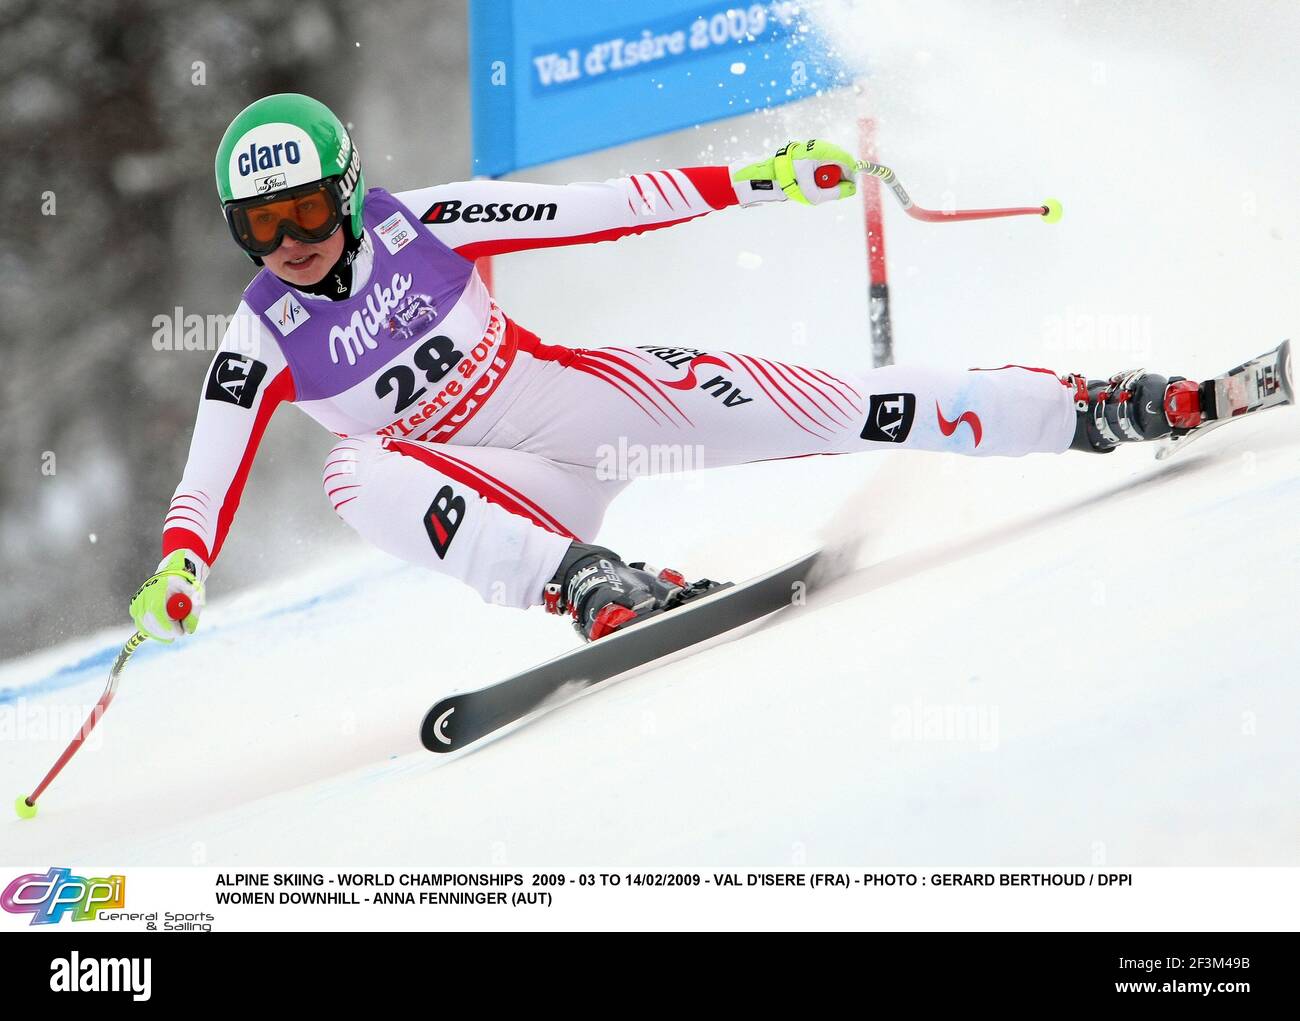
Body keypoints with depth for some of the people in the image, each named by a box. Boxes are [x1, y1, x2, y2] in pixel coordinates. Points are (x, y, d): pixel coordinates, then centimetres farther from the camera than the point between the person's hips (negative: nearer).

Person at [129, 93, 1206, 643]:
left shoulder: (419, 227, -8)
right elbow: (208, 482, -11)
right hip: (502, 494, 0)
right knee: (359, 469, -29)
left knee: (773, 402, -15)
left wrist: (763, 180, -11)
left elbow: (594, 210, -8)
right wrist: (177, 571, -32)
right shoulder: (260, 342, -7)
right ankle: (586, 580, -44)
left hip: (572, 398, 0)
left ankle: (1085, 409, -6)